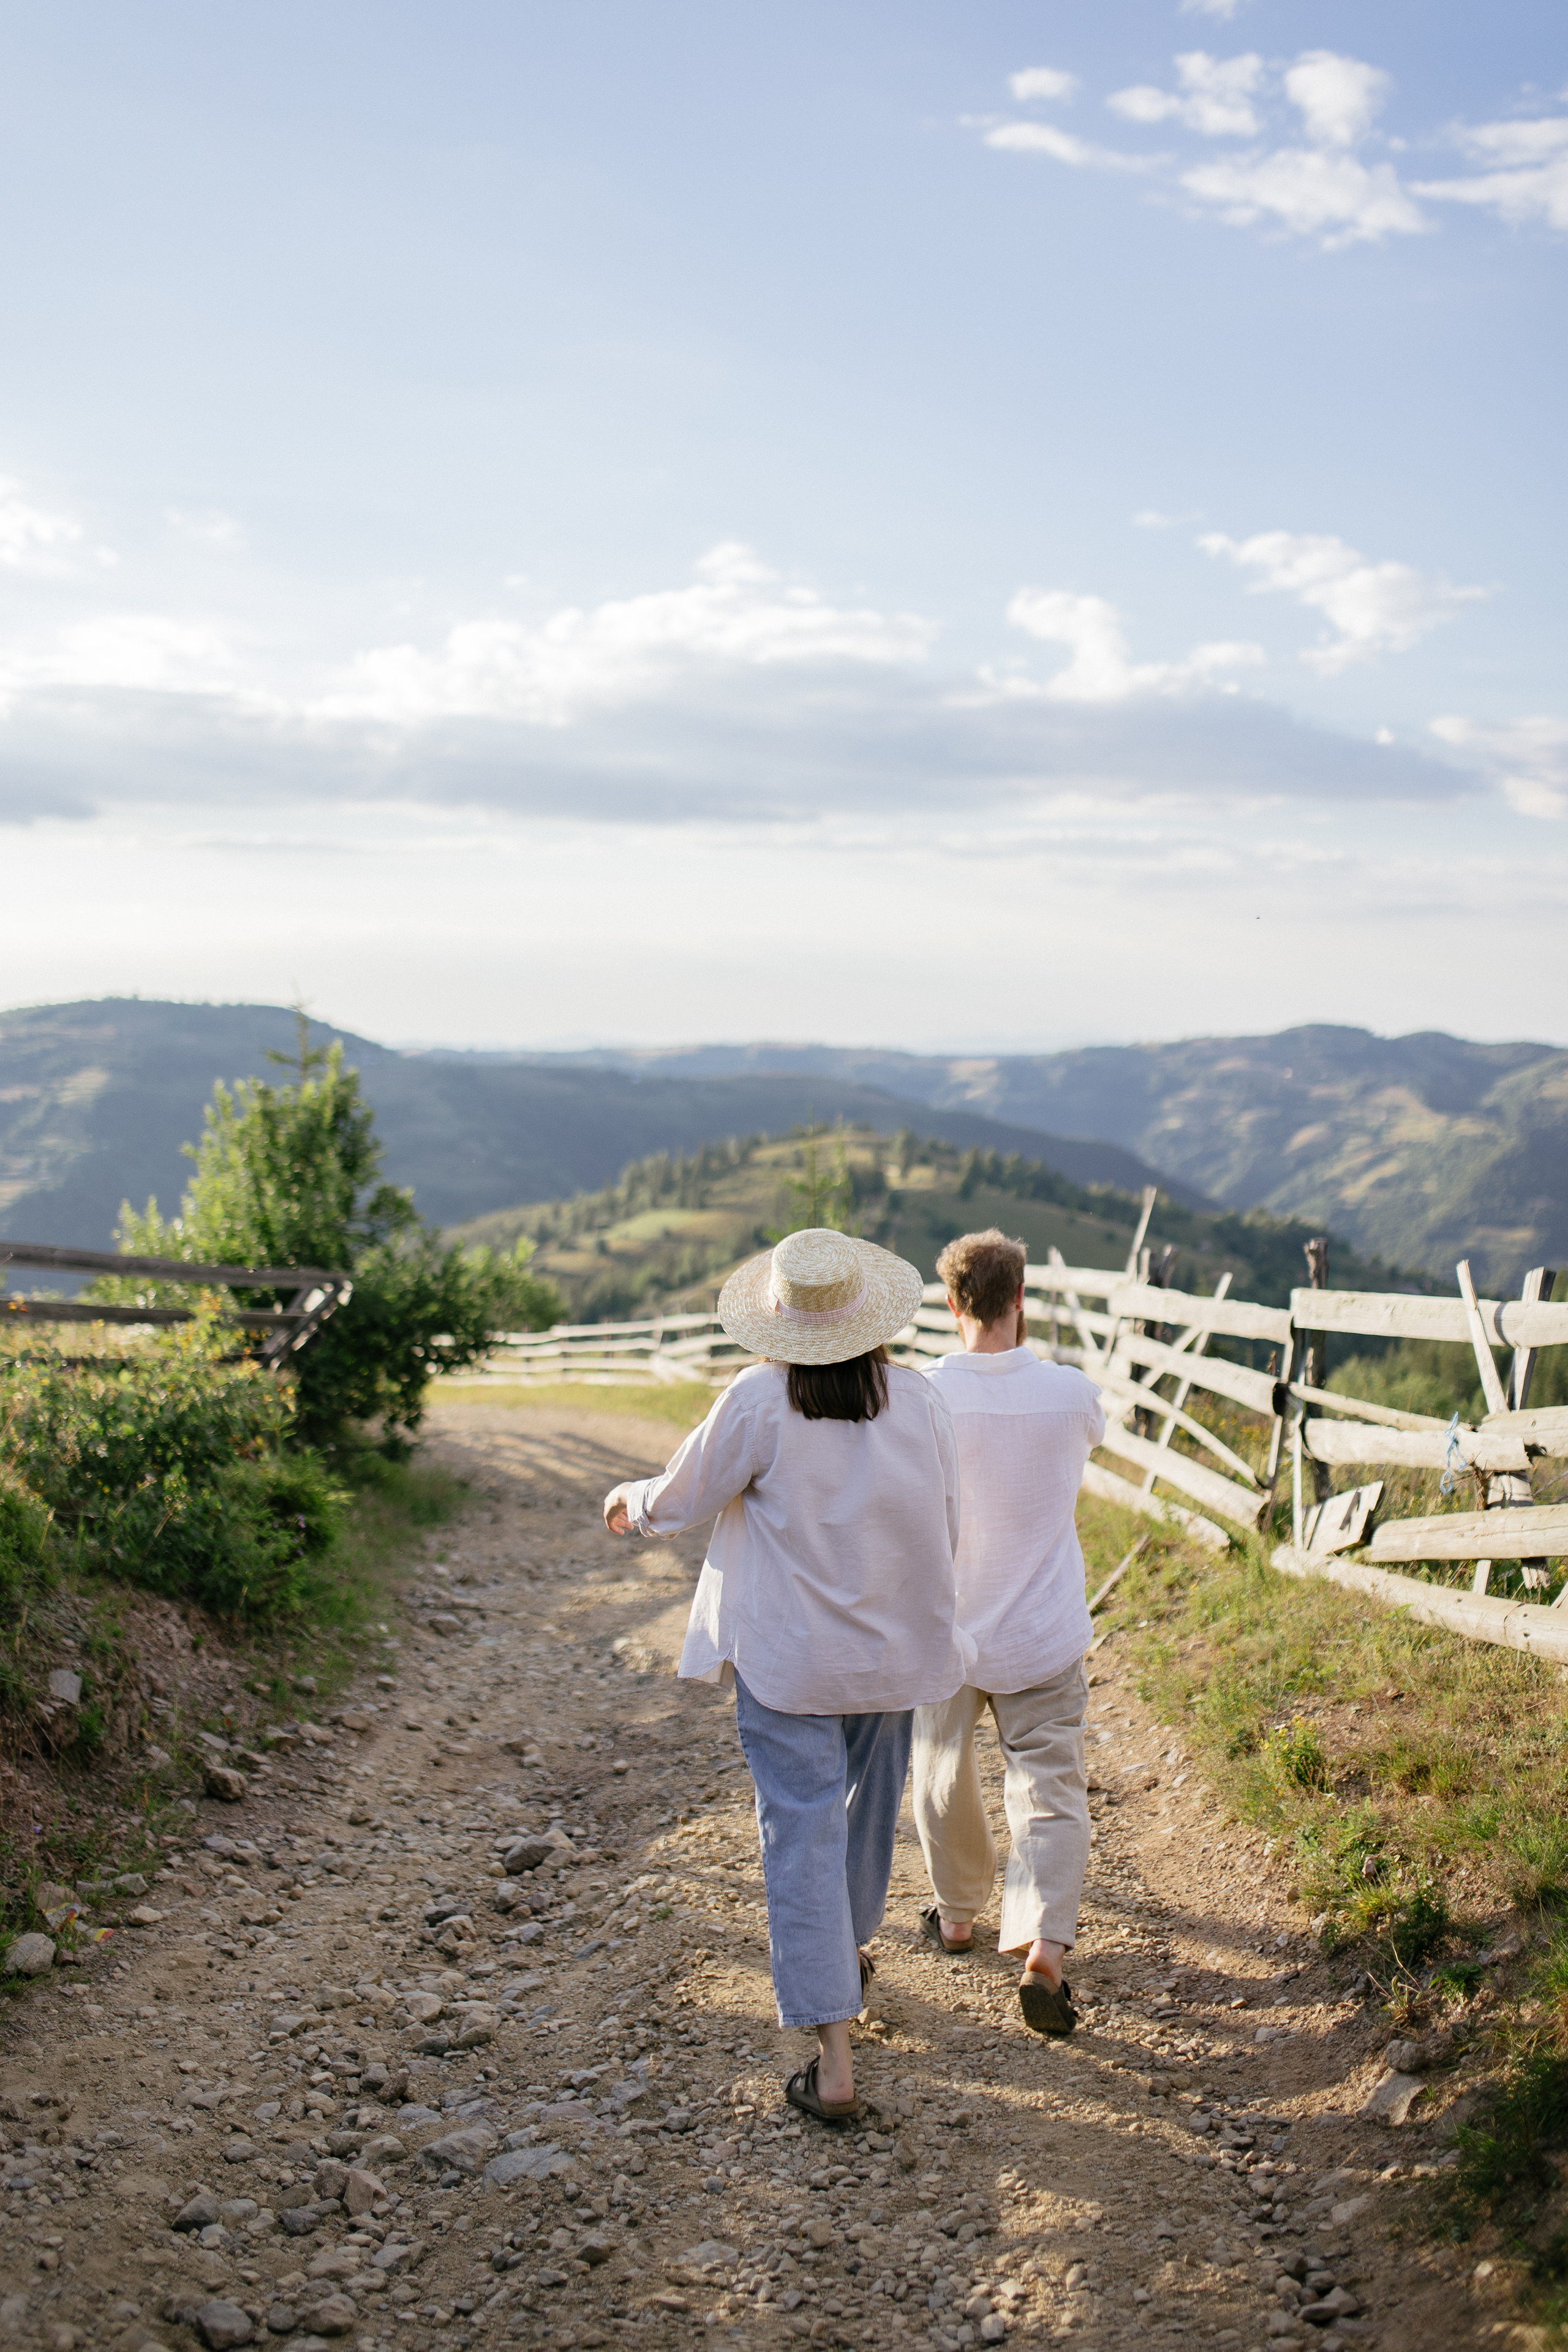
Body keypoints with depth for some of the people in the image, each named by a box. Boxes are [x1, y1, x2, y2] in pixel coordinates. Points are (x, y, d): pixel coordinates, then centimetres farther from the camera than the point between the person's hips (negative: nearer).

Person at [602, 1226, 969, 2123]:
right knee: (870, 1804, 25)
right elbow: (947, 1530, 3)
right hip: (897, 1652, 4)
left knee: (803, 1833, 0)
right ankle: (849, 1954, 49)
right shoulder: (921, 1401, -6)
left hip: (789, 1660, -4)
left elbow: (681, 1501, -4)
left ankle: (834, 2062, -3)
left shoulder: (759, 1402, -15)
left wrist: (629, 1501, 18)